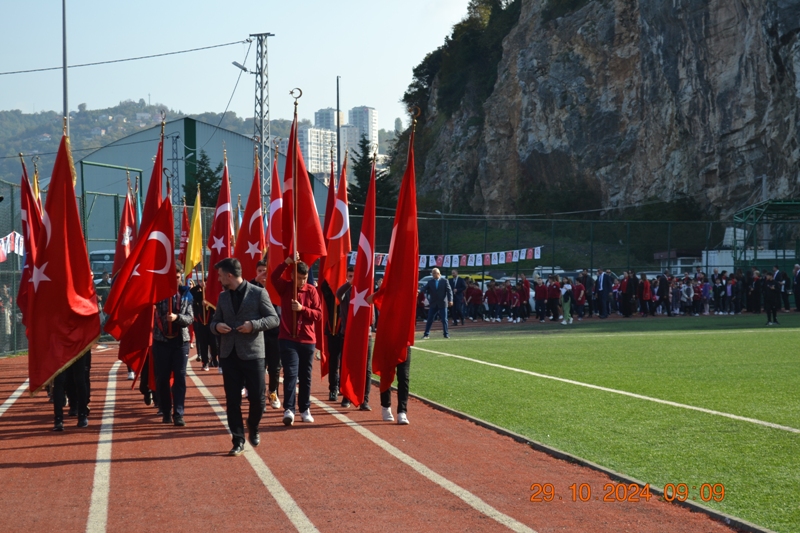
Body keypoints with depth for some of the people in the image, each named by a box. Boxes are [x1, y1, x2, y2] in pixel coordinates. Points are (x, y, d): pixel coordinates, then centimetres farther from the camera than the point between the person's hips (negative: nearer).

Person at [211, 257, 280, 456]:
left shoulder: (258, 293, -4)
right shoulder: (223, 296, 10)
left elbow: (274, 319, -4)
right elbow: (215, 320, 18)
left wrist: (254, 324, -19)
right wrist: (217, 326, -6)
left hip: (252, 354, -4)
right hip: (229, 354, 4)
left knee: (257, 398, 0)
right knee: (232, 400, 2)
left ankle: (253, 427, 29)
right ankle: (238, 441, 10)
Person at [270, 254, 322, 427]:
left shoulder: (312, 291, 3)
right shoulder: (285, 288, 1)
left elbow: (318, 314, -1)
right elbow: (274, 277, -21)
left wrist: (302, 309, -17)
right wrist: (287, 262, -32)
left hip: (307, 340, 2)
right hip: (288, 339, -2)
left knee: (305, 376, 8)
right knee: (291, 374, -10)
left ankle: (305, 409, 17)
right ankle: (289, 410, -15)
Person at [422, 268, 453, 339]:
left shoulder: (444, 282, -1)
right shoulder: (430, 282, 6)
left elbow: (449, 291, -3)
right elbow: (425, 290, 6)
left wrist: (450, 300, -14)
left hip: (442, 304, -2)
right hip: (433, 304, 2)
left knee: (444, 320, 1)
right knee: (429, 319, 0)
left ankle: (446, 334, 10)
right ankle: (426, 334, 5)